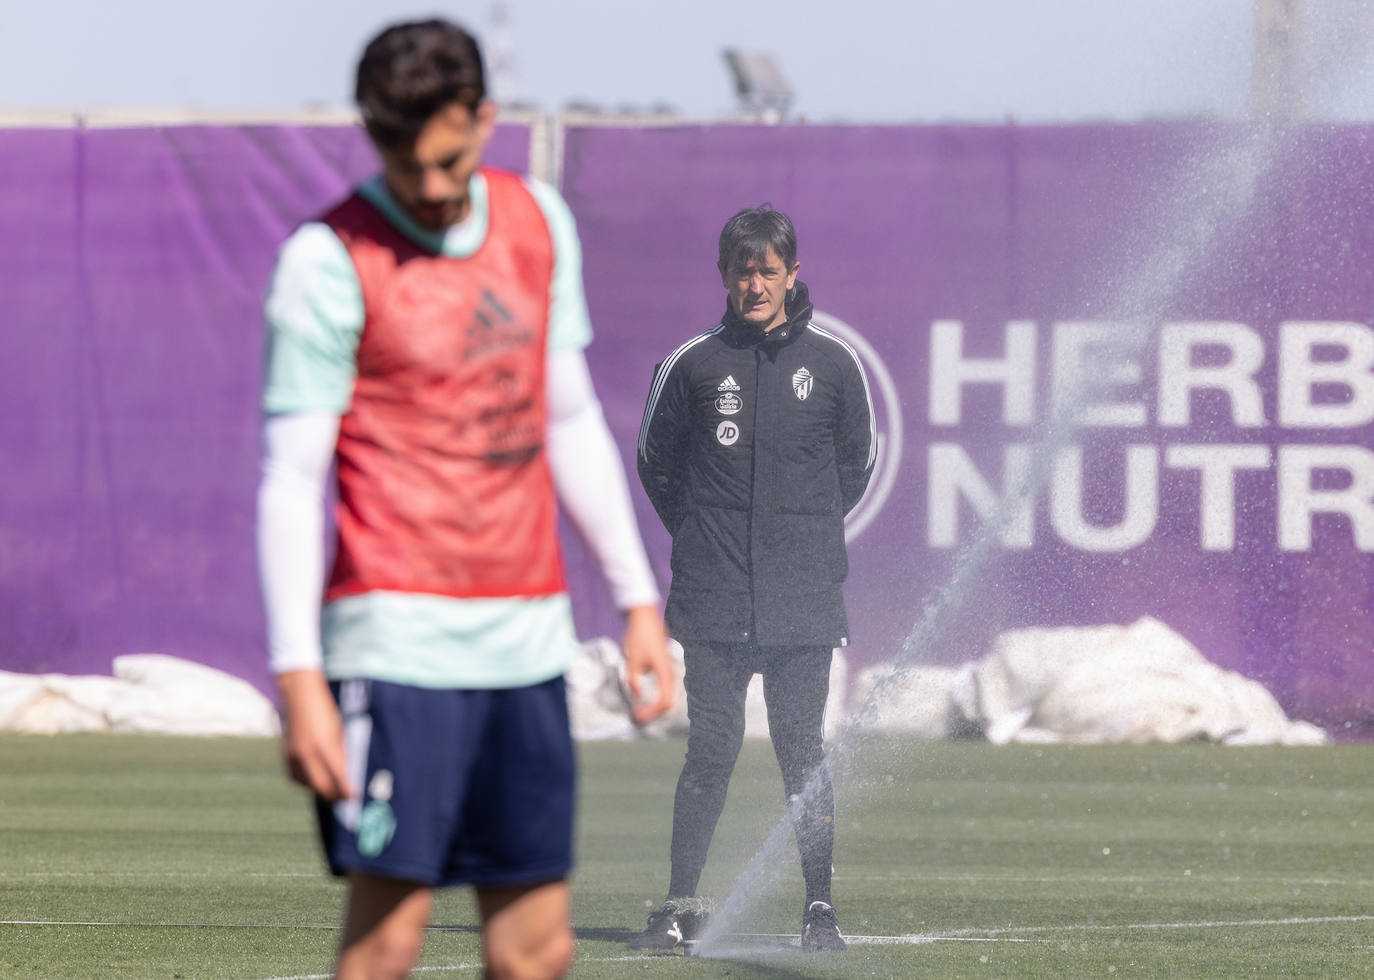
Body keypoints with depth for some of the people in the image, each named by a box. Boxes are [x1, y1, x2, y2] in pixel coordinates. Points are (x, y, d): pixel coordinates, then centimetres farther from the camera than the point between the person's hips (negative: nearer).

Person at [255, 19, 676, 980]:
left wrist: (639, 598, 18)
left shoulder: (540, 220, 11)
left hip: (527, 636, 6)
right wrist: (299, 676, -15)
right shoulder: (331, 259, -7)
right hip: (398, 637, -6)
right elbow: (290, 477, -8)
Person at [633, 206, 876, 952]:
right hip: (713, 602, 0)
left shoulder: (833, 365, 4)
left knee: (803, 752, 0)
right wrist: (702, 533, 10)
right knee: (710, 750, -2)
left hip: (805, 603, 0)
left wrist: (810, 537, 12)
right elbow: (657, 461, 16)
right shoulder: (695, 365, 3)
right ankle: (680, 905, 4)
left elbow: (856, 463, 17)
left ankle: (819, 908, 5)